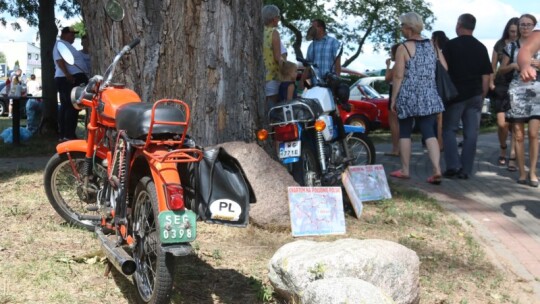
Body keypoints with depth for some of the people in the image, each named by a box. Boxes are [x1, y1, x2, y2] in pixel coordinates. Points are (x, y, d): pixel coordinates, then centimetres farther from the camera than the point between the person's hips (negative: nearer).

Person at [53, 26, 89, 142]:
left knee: (66, 107, 8)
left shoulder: (67, 45, 26)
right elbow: (59, 60, -19)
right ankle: (69, 135, -19)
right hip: (69, 79, -11)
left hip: (73, 78, 11)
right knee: (72, 107, -15)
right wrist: (67, 74, -30)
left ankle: (63, 135, 9)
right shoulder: (61, 43, -6)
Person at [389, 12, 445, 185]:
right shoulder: (432, 45, 8)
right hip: (430, 97, 4)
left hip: (408, 97, -4)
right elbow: (445, 70, 8)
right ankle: (437, 169, -12)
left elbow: (398, 77, -10)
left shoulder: (403, 48, -7)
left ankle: (405, 170, 15)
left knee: (404, 132, 9)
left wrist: (393, 99, -4)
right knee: (429, 133, 2)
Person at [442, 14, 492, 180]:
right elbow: (486, 76, 7)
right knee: (471, 133, 5)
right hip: (475, 96, 3)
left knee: (449, 129, 6)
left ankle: (453, 165, -7)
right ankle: (465, 170, 5)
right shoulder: (481, 48, 7)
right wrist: (482, 96, 14)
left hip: (455, 94, -3)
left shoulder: (451, 45, -5)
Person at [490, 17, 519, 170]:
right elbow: (493, 66, 13)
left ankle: (512, 157, -2)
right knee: (502, 124, -2)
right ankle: (503, 150, 24)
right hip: (501, 87, 1)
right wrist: (491, 82, 6)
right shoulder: (500, 44, 8)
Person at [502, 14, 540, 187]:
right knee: (518, 135, 0)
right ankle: (522, 172, 7)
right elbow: (502, 69, 14)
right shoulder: (511, 46, 10)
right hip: (516, 90, 1)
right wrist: (513, 65, -6)